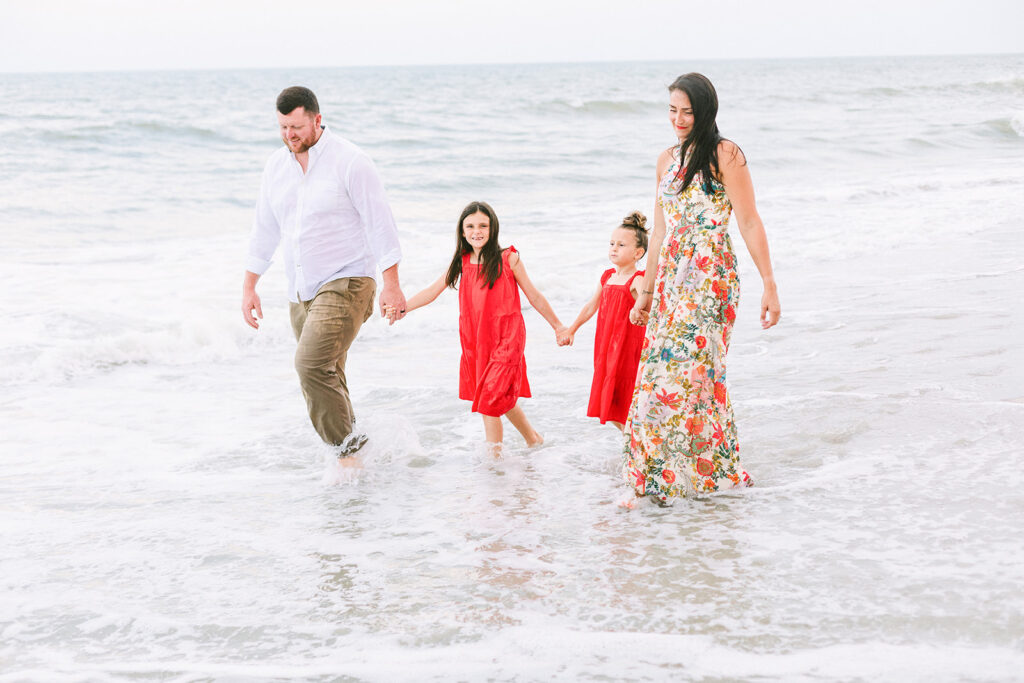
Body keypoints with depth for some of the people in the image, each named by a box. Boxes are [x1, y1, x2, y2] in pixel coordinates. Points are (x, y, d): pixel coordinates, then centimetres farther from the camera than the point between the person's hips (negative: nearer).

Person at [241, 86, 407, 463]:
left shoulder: (349, 161, -10)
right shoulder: (276, 166, 9)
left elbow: (379, 223, -10)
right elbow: (265, 229, 17)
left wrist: (391, 284, -14)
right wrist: (249, 286, 15)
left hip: (346, 283, -7)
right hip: (301, 291, 7)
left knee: (312, 364, -22)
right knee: (326, 377, 9)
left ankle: (348, 447, -11)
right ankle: (351, 447, 20)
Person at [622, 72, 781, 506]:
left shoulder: (724, 155, -5)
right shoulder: (667, 160, 15)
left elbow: (749, 222, -8)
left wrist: (769, 284, -13)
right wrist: (647, 291, 23)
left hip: (710, 275, -7)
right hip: (671, 275, 7)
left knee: (686, 367, -12)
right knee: (659, 370, 3)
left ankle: (666, 475, -7)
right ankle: (653, 478, 10)